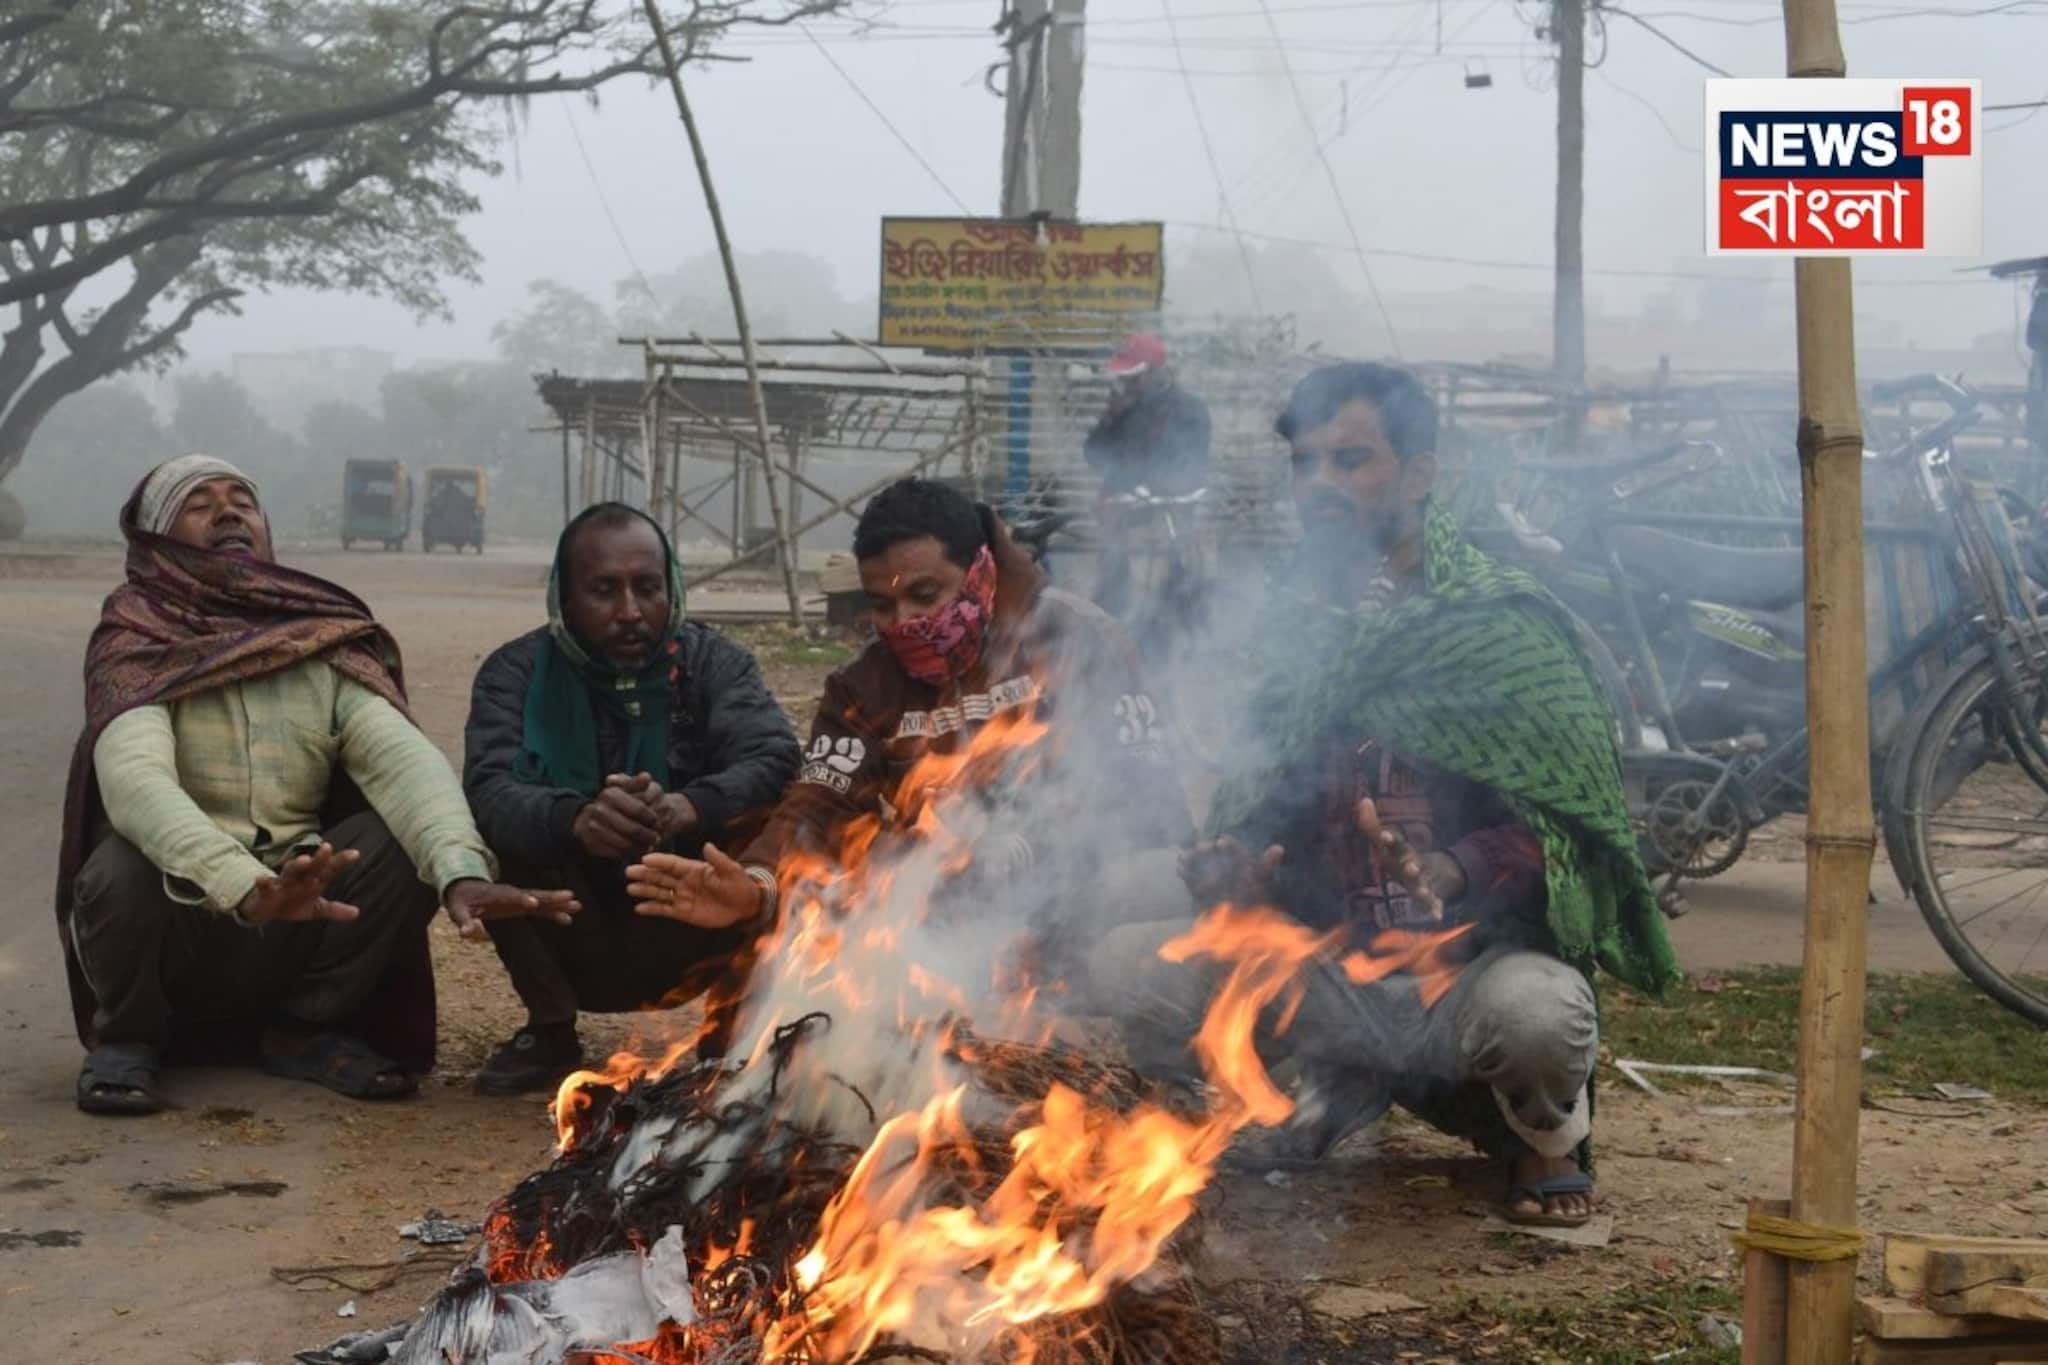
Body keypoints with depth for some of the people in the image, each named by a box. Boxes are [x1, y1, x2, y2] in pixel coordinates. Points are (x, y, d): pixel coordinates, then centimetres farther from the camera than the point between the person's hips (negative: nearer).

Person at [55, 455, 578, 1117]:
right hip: (177, 921, -3)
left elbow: (402, 756, -17)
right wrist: (249, 887, -47)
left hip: (295, 922, 3)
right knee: (124, 866, -34)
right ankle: (129, 1036, -2)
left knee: (411, 838, -21)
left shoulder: (324, 642, 0)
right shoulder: (135, 644, -9)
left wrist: (462, 874, -37)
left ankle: (304, 1029, 1)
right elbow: (134, 777, -29)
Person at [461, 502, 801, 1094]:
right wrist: (574, 819, -46)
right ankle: (549, 1031, -5)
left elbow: (775, 760, -22)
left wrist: (686, 809, -43)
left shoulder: (716, 663, -4)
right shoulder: (517, 672, -6)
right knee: (488, 833, -26)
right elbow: (489, 789, -24)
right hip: (569, 951, 0)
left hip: (684, 944, 0)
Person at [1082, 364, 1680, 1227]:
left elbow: (1562, 820, -11)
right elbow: (1264, 803, 15)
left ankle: (1547, 1139, 3)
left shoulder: (1505, 623, -5)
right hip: (1326, 958, 4)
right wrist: (1233, 870, -8)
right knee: (1126, 966, -16)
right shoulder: (1297, 628, 11)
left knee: (1535, 1011, -39)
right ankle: (1346, 1086, 10)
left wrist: (1453, 874, -30)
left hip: (1475, 953, -4)